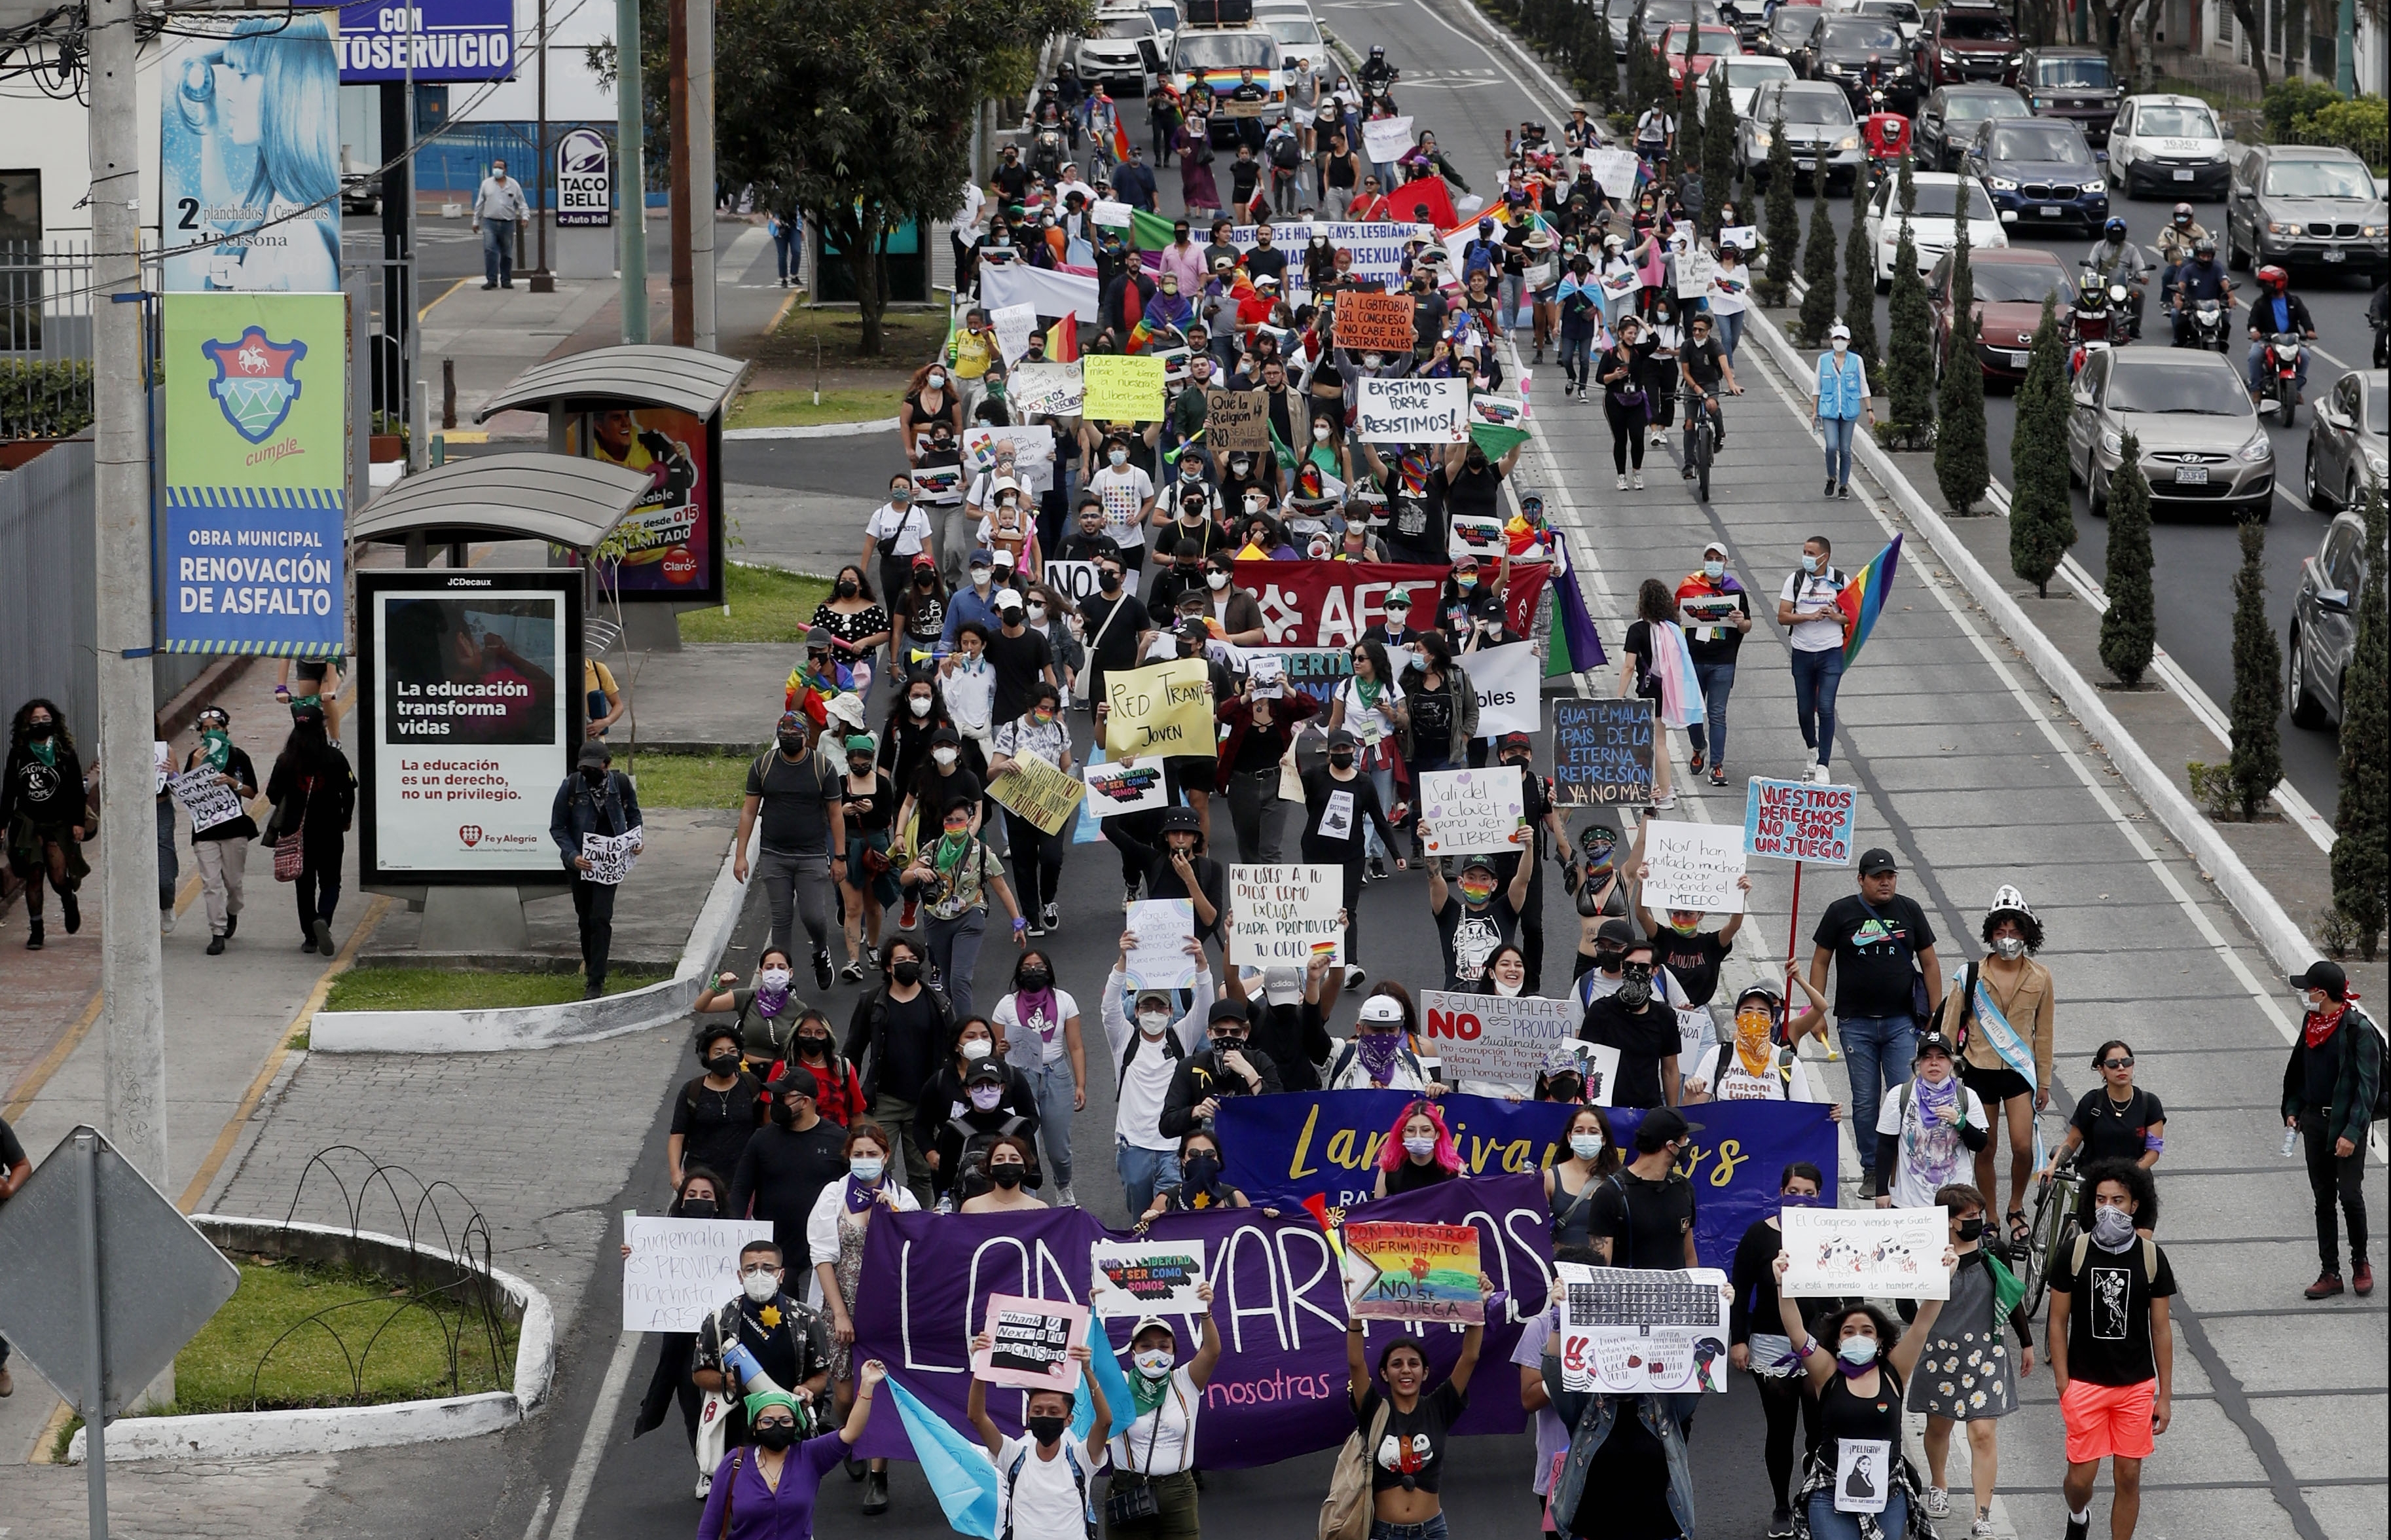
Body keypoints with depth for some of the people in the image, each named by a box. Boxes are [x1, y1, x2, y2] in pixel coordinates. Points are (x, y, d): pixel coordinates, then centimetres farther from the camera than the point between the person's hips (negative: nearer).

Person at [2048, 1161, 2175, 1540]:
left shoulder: (2151, 1258, -3)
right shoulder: (2074, 1253, -6)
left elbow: (2161, 1330, 3)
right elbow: (2058, 1322, 0)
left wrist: (2165, 1395, 2)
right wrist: (2063, 1385, -7)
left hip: (2137, 1386, 1)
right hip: (2085, 1384, -1)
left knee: (2128, 1477, 5)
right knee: (2081, 1476, 2)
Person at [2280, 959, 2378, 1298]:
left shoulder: (2359, 1029, -16)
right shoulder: (2312, 1023, 6)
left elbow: (2367, 1085, -17)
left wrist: (2352, 1132, -21)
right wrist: (2293, 1110, 8)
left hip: (2347, 1123, -7)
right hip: (2315, 1120, 7)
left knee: (2350, 1195, -3)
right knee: (2323, 1198, 8)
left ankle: (2360, 1264, 18)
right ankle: (2331, 1273, 13)